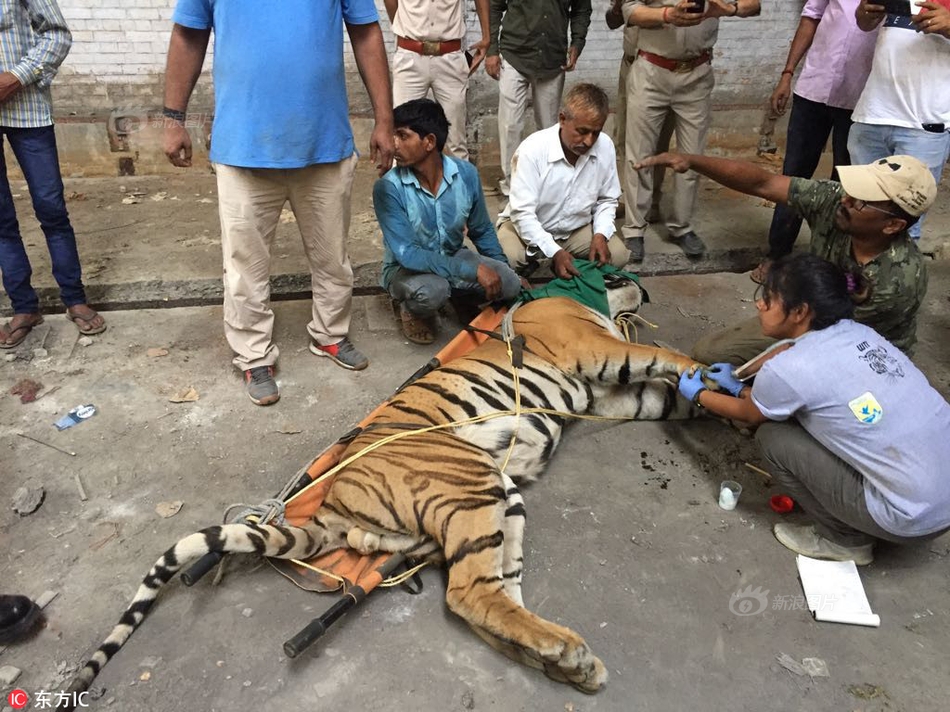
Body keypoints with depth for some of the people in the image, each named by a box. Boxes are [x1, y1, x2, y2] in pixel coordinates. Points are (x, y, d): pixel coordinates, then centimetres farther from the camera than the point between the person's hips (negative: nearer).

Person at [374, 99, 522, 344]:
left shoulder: (466, 174, -12)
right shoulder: (388, 188, -24)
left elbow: (482, 231, 5)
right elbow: (407, 254, -29)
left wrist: (505, 271, 1)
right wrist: (472, 270, -33)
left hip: (453, 257, 4)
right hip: (407, 268, -4)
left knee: (509, 284, -20)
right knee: (431, 291, -38)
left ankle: (458, 295, 10)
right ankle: (411, 309, -1)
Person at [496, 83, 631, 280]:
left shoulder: (605, 147, -12)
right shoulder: (533, 149, -25)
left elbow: (607, 199, 4)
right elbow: (522, 213, -25)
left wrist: (600, 234, -15)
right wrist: (554, 252, -35)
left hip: (577, 229, 4)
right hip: (528, 227, -4)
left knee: (618, 254, -18)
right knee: (507, 258, -34)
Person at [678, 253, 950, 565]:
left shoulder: (786, 369, -17)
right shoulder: (856, 332, 3)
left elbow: (748, 414, 6)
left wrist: (698, 394, 23)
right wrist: (739, 388, 30)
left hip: (915, 516, -7)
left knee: (773, 437, -1)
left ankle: (846, 539, 14)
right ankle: (856, 527, 22)